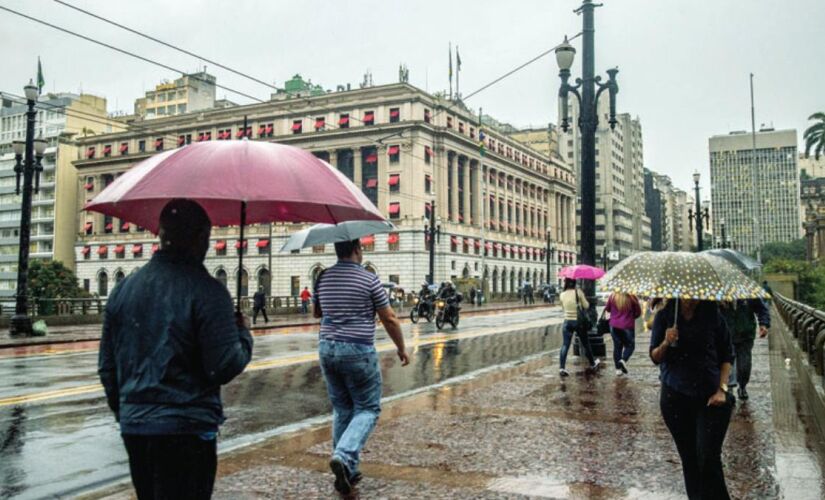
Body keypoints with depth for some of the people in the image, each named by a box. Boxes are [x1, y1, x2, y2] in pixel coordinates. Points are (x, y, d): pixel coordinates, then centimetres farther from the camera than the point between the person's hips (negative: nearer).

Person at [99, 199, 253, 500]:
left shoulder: (124, 288, 5)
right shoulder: (207, 291, -15)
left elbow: (107, 366, 12)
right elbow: (224, 367, -17)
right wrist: (244, 334, 1)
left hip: (133, 426, 7)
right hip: (186, 429, -6)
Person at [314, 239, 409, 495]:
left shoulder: (323, 278, 5)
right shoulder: (369, 279, -10)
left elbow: (316, 313, 19)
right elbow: (389, 319, -6)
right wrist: (401, 348, 7)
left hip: (327, 349, 6)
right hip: (358, 351, -5)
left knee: (342, 409, 15)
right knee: (367, 409, 5)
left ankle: (348, 470, 17)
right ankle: (343, 456, -16)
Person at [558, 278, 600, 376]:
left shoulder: (562, 295, -4)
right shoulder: (578, 292, -12)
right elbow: (586, 306, -6)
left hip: (567, 322, 1)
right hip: (578, 321, -1)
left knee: (565, 345, 1)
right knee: (585, 344, 15)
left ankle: (562, 368, -9)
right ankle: (593, 364, 33)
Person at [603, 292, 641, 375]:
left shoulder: (612, 296, -5)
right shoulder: (632, 298, -11)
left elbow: (607, 309, 8)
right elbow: (638, 312, -1)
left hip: (614, 326, 3)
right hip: (628, 326, -3)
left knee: (617, 346, 11)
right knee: (629, 345, 13)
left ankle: (618, 368, 10)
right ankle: (624, 360, -13)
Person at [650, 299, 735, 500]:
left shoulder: (712, 314, -2)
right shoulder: (665, 316, 0)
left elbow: (727, 355, 5)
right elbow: (655, 357, 2)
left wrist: (722, 389, -6)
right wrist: (665, 344, -18)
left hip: (710, 398, -1)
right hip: (675, 396, 1)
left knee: (709, 458, -8)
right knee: (689, 458, 9)